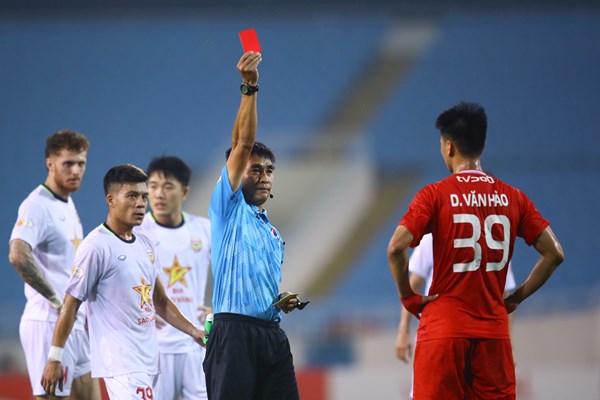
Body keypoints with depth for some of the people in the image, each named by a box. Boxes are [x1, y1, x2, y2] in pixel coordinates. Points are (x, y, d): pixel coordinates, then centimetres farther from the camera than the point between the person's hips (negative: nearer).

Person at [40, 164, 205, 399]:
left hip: (148, 360, 8)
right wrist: (54, 359, -10)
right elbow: (71, 304, -8)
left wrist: (192, 331, 13)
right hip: (121, 363, -8)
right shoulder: (96, 246, -10)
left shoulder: (145, 245, 15)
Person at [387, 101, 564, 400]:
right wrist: (516, 297, 11)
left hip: (443, 328, -3)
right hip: (494, 329, 3)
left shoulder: (435, 195, -4)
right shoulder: (513, 198, 6)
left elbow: (396, 248, -15)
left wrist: (409, 298, -2)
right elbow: (554, 253, 5)